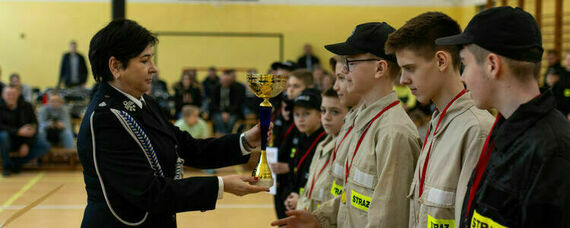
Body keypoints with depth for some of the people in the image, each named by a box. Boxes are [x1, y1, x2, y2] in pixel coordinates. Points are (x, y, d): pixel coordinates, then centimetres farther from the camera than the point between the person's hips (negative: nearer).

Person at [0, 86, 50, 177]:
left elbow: (34, 126, -1)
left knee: (45, 147, -17)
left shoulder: (26, 106, -2)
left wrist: (27, 144, -12)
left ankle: (15, 161, -5)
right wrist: (18, 131, -32)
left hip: (24, 139, 3)